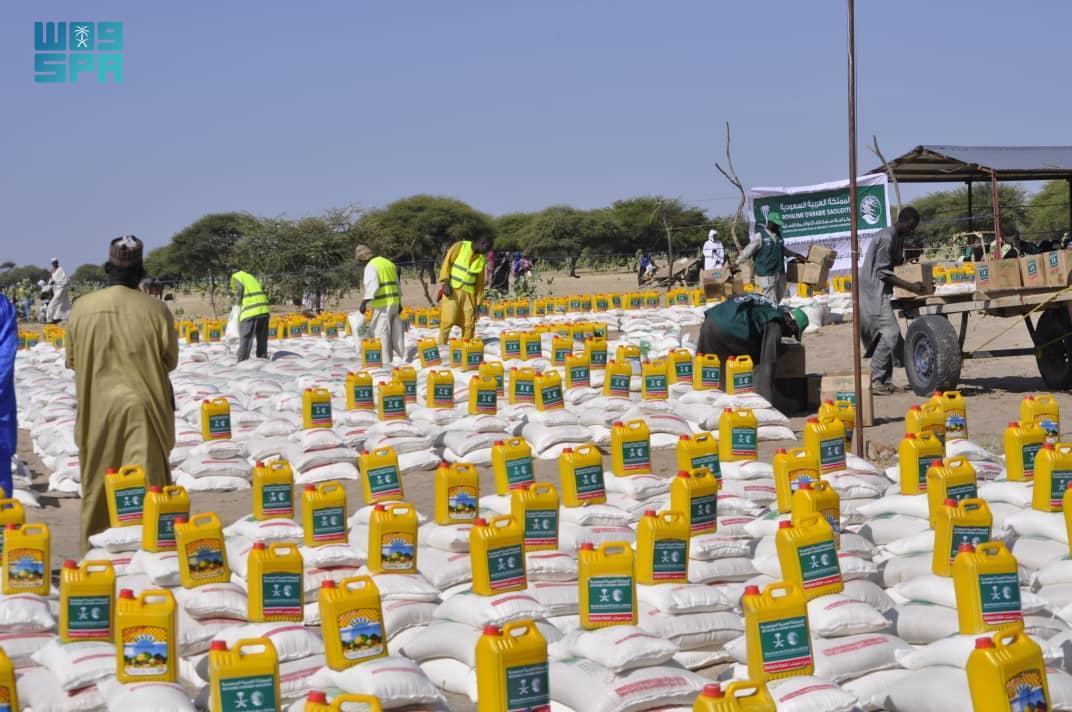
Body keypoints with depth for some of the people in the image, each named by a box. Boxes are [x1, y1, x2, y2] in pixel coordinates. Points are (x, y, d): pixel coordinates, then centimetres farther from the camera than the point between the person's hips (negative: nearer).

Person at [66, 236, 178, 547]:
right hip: (142, 407, -2)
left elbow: (71, 360, 5)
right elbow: (170, 360, 1)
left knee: (97, 486, 15)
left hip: (97, 408, 2)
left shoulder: (82, 308, -6)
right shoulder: (155, 309, -11)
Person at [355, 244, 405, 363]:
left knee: (381, 332, -6)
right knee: (396, 332, 14)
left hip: (382, 305, -8)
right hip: (394, 302, 8)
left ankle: (385, 360, -9)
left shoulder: (371, 266, -9)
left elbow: (372, 285, -22)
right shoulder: (388, 263, 18)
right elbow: (397, 284, 23)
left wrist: (365, 301, -25)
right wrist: (399, 302, 29)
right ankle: (401, 355, 17)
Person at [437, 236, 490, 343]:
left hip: (468, 293, 5)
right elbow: (447, 262, -4)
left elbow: (480, 282, 15)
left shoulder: (481, 259, 13)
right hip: (452, 289, -5)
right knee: (448, 320, -13)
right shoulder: (460, 246, 0)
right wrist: (445, 281, -15)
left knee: (469, 324, 2)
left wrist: (478, 301, 11)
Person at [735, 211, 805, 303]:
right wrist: (737, 263, -12)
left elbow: (783, 249, 30)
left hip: (780, 273, 8)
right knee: (770, 302, -10)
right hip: (766, 274, -8)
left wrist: (795, 255, 36)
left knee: (778, 299, 13)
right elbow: (748, 251, -9)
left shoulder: (778, 235, 12)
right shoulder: (760, 236, -10)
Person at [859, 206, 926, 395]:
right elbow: (882, 272, -20)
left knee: (885, 335, 7)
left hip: (881, 292, 10)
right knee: (890, 332, -15)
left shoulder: (898, 238, 16)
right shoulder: (886, 238, -16)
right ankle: (875, 380, -12)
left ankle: (885, 381, 8)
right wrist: (910, 286, -20)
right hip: (874, 292, -10)